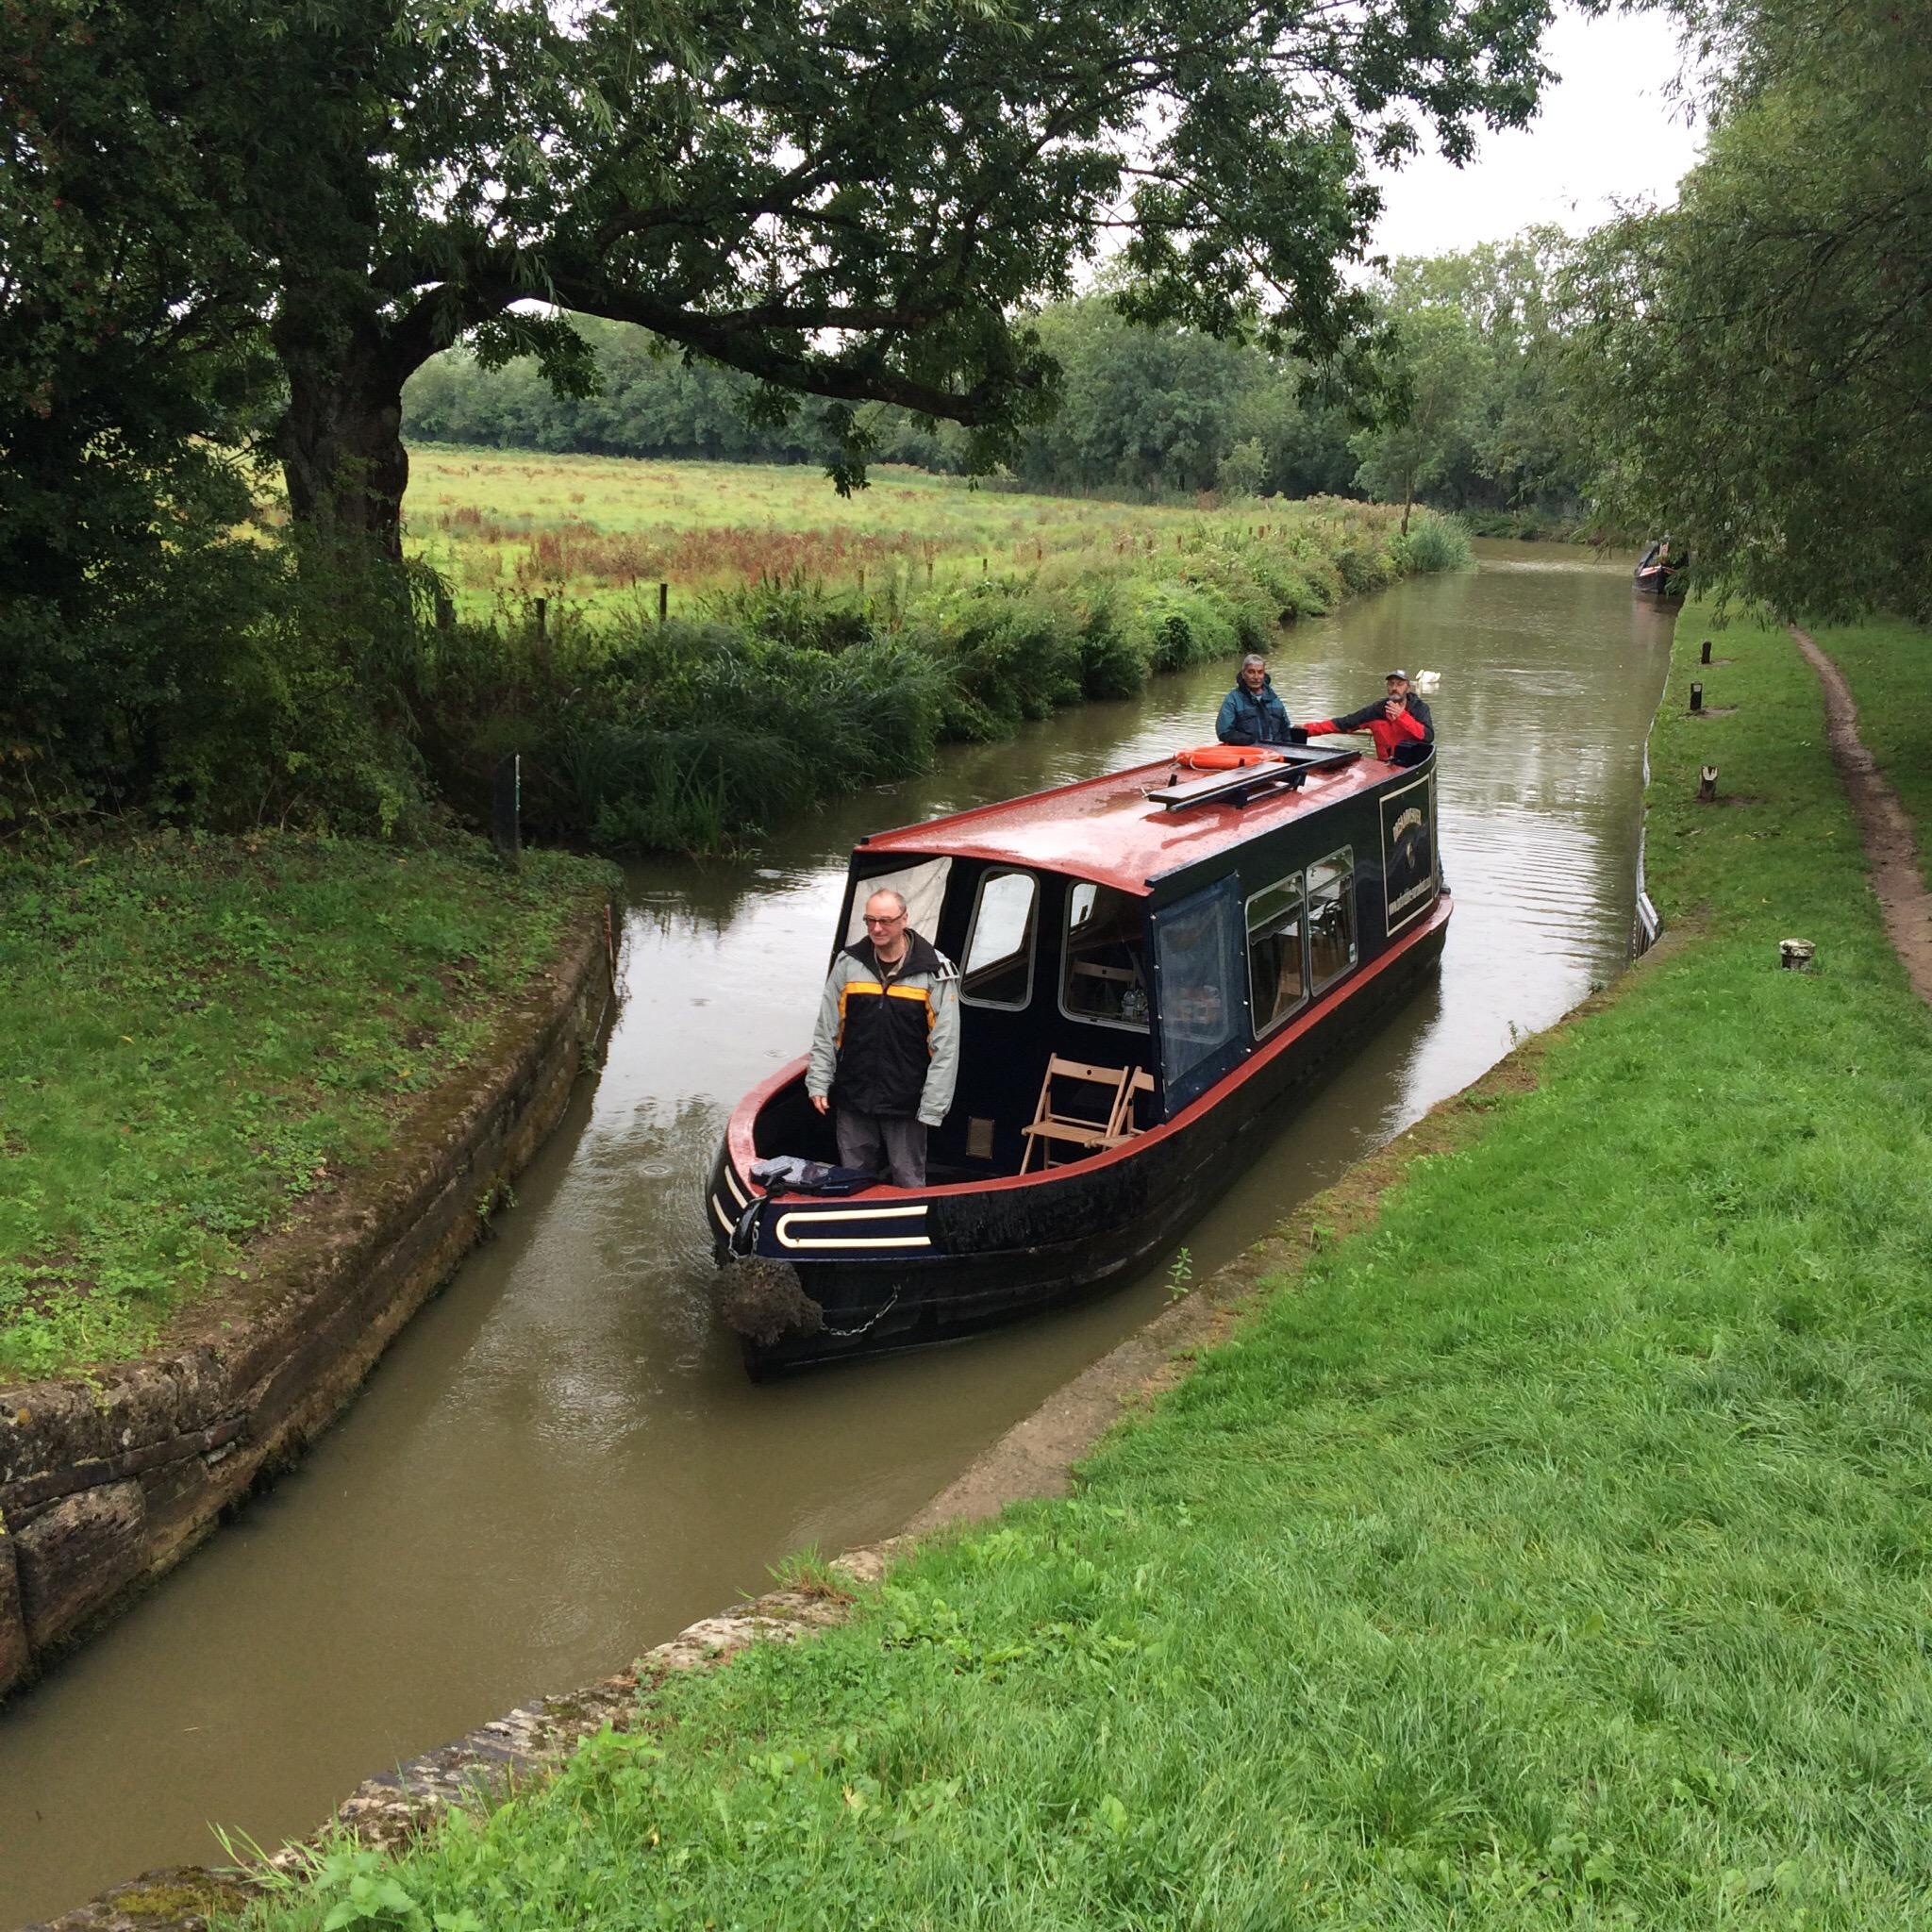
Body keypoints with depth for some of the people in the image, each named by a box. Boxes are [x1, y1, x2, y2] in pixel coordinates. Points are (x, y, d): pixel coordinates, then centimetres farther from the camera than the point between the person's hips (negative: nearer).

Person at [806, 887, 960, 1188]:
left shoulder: (935, 971, -8)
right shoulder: (848, 963, 2)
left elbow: (946, 1047, -8)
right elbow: (825, 1031, 9)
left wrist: (933, 1107, -10)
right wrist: (819, 1082, 3)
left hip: (906, 1104, -3)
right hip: (853, 1097, 3)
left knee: (909, 1185, 6)